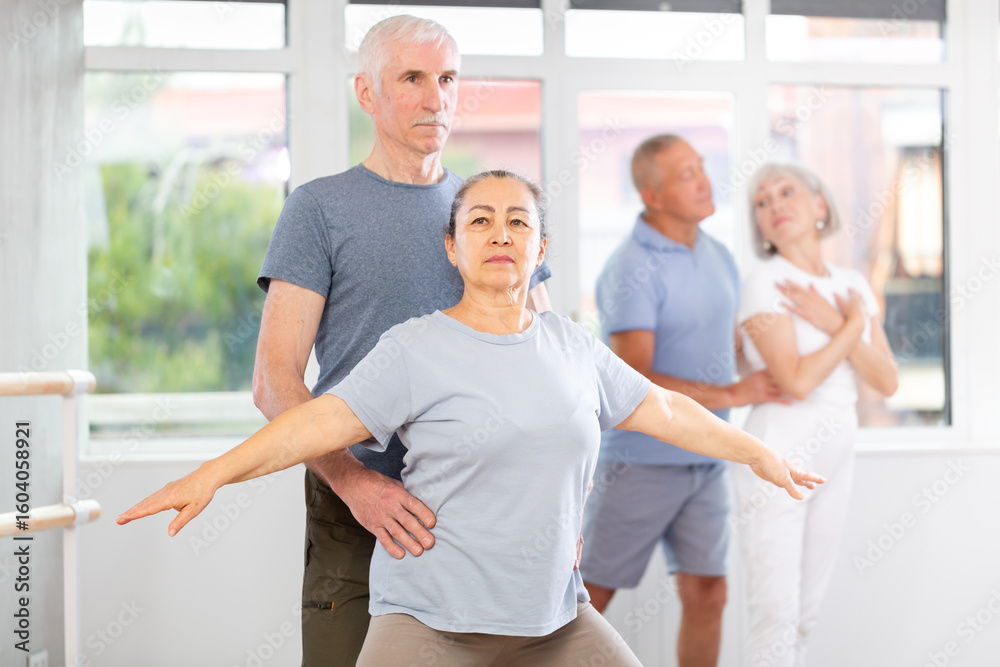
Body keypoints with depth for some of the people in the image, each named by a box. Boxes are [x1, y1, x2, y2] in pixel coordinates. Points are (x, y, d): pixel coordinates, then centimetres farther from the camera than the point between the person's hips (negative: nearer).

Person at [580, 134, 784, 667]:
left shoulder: (718, 255, 8)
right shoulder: (632, 271, -17)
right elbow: (635, 381, -24)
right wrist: (732, 395, -19)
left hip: (705, 460, 7)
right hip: (642, 459, -7)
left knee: (706, 596, 6)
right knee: (590, 597, 3)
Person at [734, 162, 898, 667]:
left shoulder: (852, 285, 9)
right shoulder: (765, 285, -9)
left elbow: (886, 382, 1)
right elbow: (796, 381, -20)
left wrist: (833, 324, -12)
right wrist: (852, 326, -8)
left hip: (832, 461, 6)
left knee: (805, 614, 11)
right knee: (776, 613, -9)